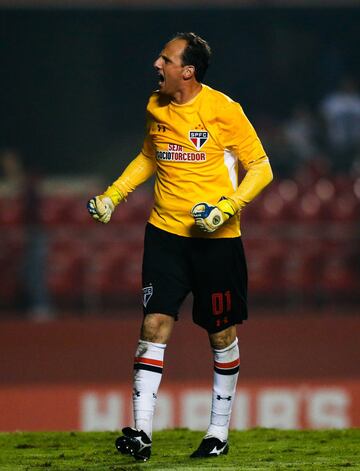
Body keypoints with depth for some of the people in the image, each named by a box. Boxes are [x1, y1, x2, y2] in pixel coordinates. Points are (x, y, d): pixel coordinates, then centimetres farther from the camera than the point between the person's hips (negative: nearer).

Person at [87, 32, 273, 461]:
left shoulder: (222, 110, -11)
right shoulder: (155, 107, 6)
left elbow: (260, 168, -7)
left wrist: (228, 208, -20)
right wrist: (113, 194, 13)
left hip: (217, 239, -4)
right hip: (165, 232, 4)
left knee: (222, 335, 6)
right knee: (155, 325, -8)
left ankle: (219, 432, 20)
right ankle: (141, 434, -12)